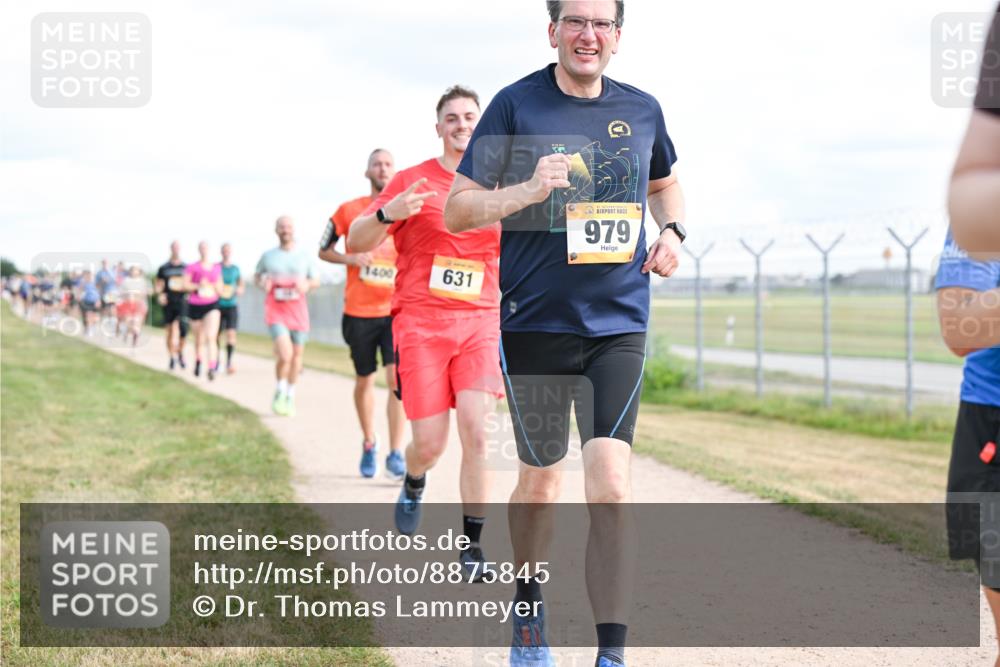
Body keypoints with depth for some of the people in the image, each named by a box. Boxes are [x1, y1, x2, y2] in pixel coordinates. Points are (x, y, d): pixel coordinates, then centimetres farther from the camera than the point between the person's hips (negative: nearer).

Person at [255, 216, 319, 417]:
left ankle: (290, 397, 24)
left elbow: (315, 280, 13)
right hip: (275, 310, -2)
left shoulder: (304, 257, 7)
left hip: (298, 310, 2)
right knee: (285, 353, -19)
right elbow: (257, 275, 19)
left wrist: (306, 285, -10)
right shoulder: (268, 256, 6)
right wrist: (262, 282, -4)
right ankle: (279, 391, 5)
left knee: (297, 354, 6)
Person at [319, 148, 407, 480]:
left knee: (397, 378, -14)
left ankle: (395, 455, -11)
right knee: (364, 381, 12)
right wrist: (349, 259, -9)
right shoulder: (349, 210, 3)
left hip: (396, 310, -1)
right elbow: (324, 250, 10)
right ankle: (369, 443, 33)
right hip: (359, 312, 1)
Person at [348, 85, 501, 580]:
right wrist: (387, 214, -21)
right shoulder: (413, 182, 3)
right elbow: (355, 243, 0)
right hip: (420, 321, -1)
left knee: (475, 429, -14)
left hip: (480, 322, 2)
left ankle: (472, 545, -3)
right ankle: (414, 484, 34)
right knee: (430, 442, -3)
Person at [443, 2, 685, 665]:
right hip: (535, 323, -1)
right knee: (539, 480, 12)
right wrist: (526, 192, -21)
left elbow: (664, 183, 28)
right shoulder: (516, 106, -3)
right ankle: (529, 606, 39)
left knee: (611, 487, -12)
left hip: (619, 327, 1)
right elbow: (456, 212, -4)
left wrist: (672, 231, 7)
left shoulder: (642, 110, 7)